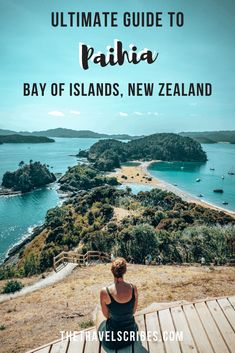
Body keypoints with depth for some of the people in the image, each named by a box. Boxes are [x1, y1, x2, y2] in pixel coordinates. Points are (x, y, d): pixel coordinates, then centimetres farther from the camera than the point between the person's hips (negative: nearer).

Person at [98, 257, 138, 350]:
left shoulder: (105, 291, -26)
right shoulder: (133, 288, -18)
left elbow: (107, 315, -8)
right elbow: (133, 311, -1)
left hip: (112, 339, -2)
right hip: (131, 334, 2)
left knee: (102, 326, 33)